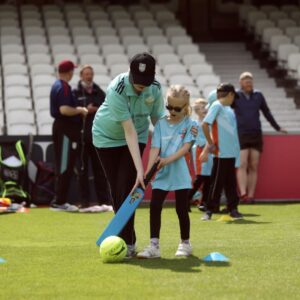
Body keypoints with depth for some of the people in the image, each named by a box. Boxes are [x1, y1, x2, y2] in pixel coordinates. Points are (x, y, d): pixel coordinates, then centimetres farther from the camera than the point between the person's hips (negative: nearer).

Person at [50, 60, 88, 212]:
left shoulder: (57, 85, 15)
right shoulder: (64, 87, -16)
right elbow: (64, 109, -27)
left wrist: (79, 109, 16)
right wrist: (80, 110, -13)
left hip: (61, 127, 10)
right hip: (66, 129, -10)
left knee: (63, 166, 14)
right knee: (65, 167, -7)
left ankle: (60, 200, 17)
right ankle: (59, 202, -7)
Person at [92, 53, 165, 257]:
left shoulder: (155, 88, -20)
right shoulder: (116, 90, -34)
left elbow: (158, 118, -8)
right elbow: (129, 131, -36)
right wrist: (140, 169, -38)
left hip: (138, 136, 2)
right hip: (107, 136, -2)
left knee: (127, 188, -12)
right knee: (116, 190, 1)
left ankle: (127, 242, -11)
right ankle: (128, 238, 14)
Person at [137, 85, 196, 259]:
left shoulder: (189, 124, -2)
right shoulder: (161, 124, 4)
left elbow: (186, 147, -11)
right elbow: (155, 148, -4)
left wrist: (168, 160, -23)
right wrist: (148, 171, -15)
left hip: (180, 173, -2)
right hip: (161, 173, 2)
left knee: (182, 209, 5)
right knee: (155, 206, -6)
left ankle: (185, 243, 22)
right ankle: (154, 246, -3)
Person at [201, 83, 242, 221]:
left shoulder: (229, 109, 16)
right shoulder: (217, 106, -9)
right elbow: (205, 124, -18)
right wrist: (211, 144, -12)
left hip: (232, 152, 8)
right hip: (221, 153, -8)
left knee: (231, 182, 12)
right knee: (217, 182, -3)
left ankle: (233, 209, 17)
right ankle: (209, 210, 3)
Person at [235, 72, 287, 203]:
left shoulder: (258, 96, 9)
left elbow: (267, 113, 19)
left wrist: (277, 128, 26)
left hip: (256, 136, 3)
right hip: (241, 136, -3)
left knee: (254, 167, 0)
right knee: (242, 165, -14)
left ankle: (251, 195, 1)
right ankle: (243, 194, -23)